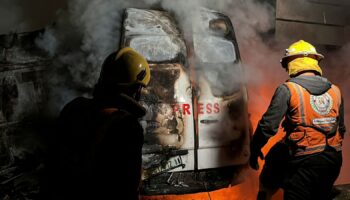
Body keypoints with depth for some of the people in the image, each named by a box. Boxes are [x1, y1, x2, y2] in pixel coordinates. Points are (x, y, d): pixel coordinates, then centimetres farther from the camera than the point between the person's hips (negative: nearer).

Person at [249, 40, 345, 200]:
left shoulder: (288, 89, -10)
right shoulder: (335, 90, 7)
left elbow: (268, 125, -13)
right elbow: (341, 129, 15)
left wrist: (254, 150, 0)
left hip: (304, 161, -6)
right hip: (333, 159, 6)